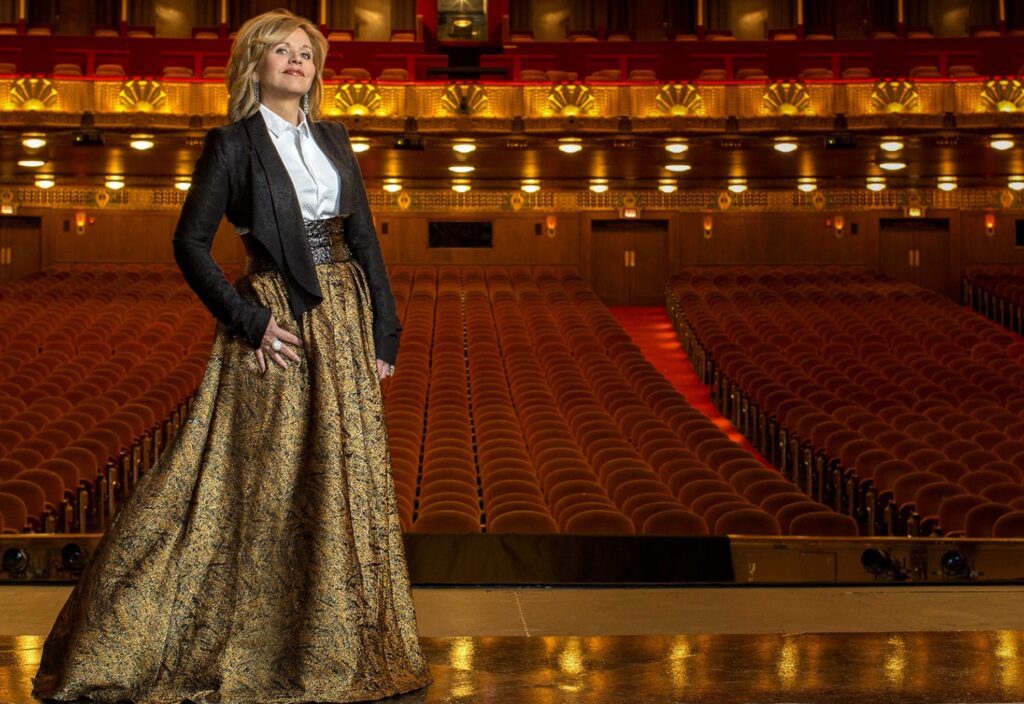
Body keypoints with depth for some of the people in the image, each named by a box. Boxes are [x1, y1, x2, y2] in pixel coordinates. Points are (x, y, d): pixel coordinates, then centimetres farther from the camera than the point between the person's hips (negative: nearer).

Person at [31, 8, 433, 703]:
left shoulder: (334, 139, 13)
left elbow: (365, 238, 12)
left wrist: (385, 331, 6)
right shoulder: (233, 144, -3)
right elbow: (190, 242, -7)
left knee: (346, 478, 8)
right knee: (268, 482, -3)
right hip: (279, 323, -6)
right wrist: (249, 321, -14)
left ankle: (341, 642, 19)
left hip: (346, 320, 6)